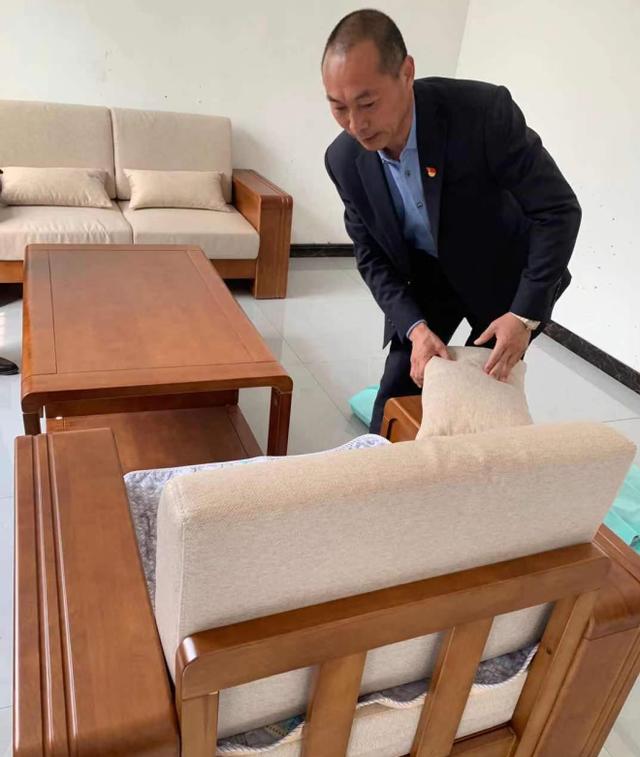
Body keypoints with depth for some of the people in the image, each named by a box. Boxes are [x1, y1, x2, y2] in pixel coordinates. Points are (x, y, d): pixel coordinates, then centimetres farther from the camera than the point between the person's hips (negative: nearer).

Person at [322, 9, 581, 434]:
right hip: (426, 276, 3)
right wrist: (415, 329, -23)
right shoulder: (344, 159, -18)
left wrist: (525, 313, -30)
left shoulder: (484, 111, -31)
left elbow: (559, 211, -24)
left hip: (505, 272, -3)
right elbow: (372, 258, -9)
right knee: (397, 390, 4)